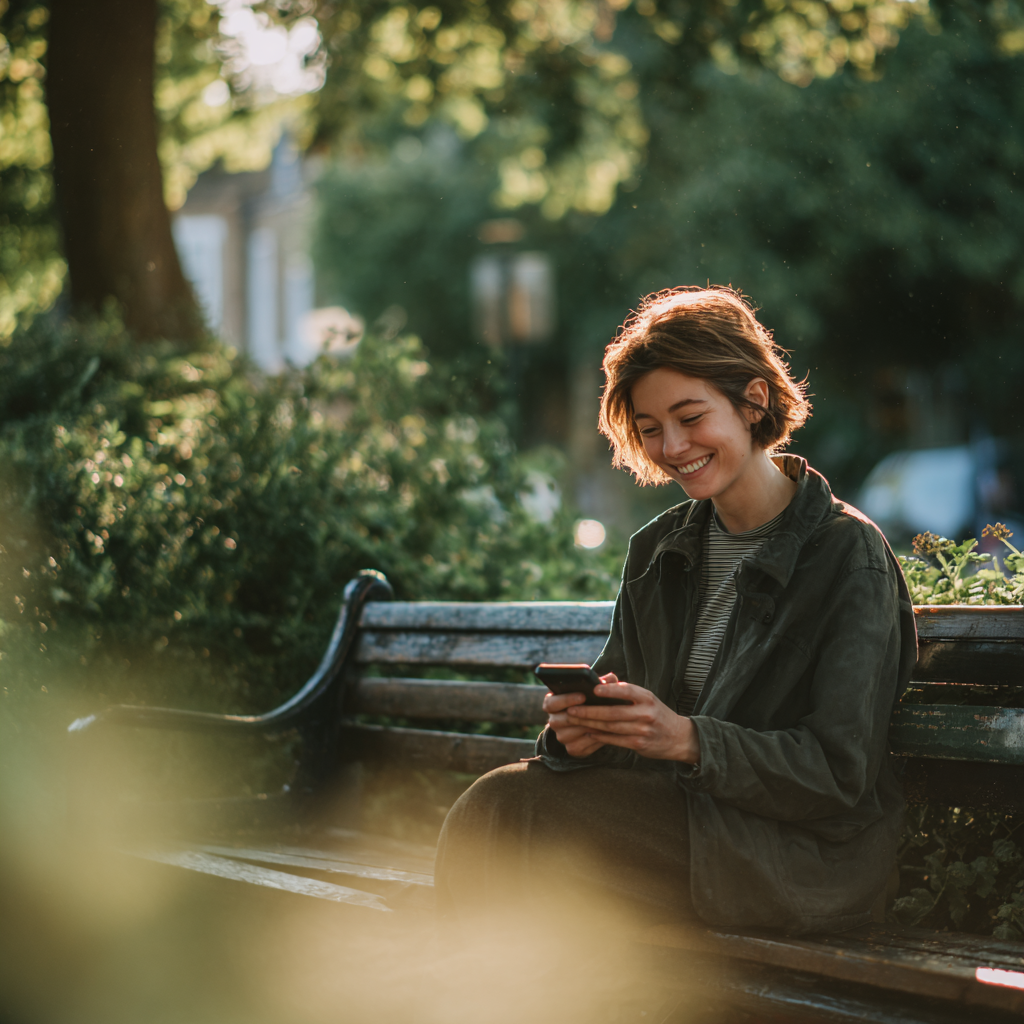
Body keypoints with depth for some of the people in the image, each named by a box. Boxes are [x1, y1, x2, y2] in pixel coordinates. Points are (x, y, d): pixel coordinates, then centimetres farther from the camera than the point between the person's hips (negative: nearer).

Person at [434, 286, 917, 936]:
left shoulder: (849, 554, -8)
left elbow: (840, 773, -14)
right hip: (676, 816, 6)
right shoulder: (656, 551, 11)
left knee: (514, 809, -24)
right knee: (494, 803, -23)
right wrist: (578, 730, -15)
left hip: (809, 850, -6)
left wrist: (688, 738, -27)